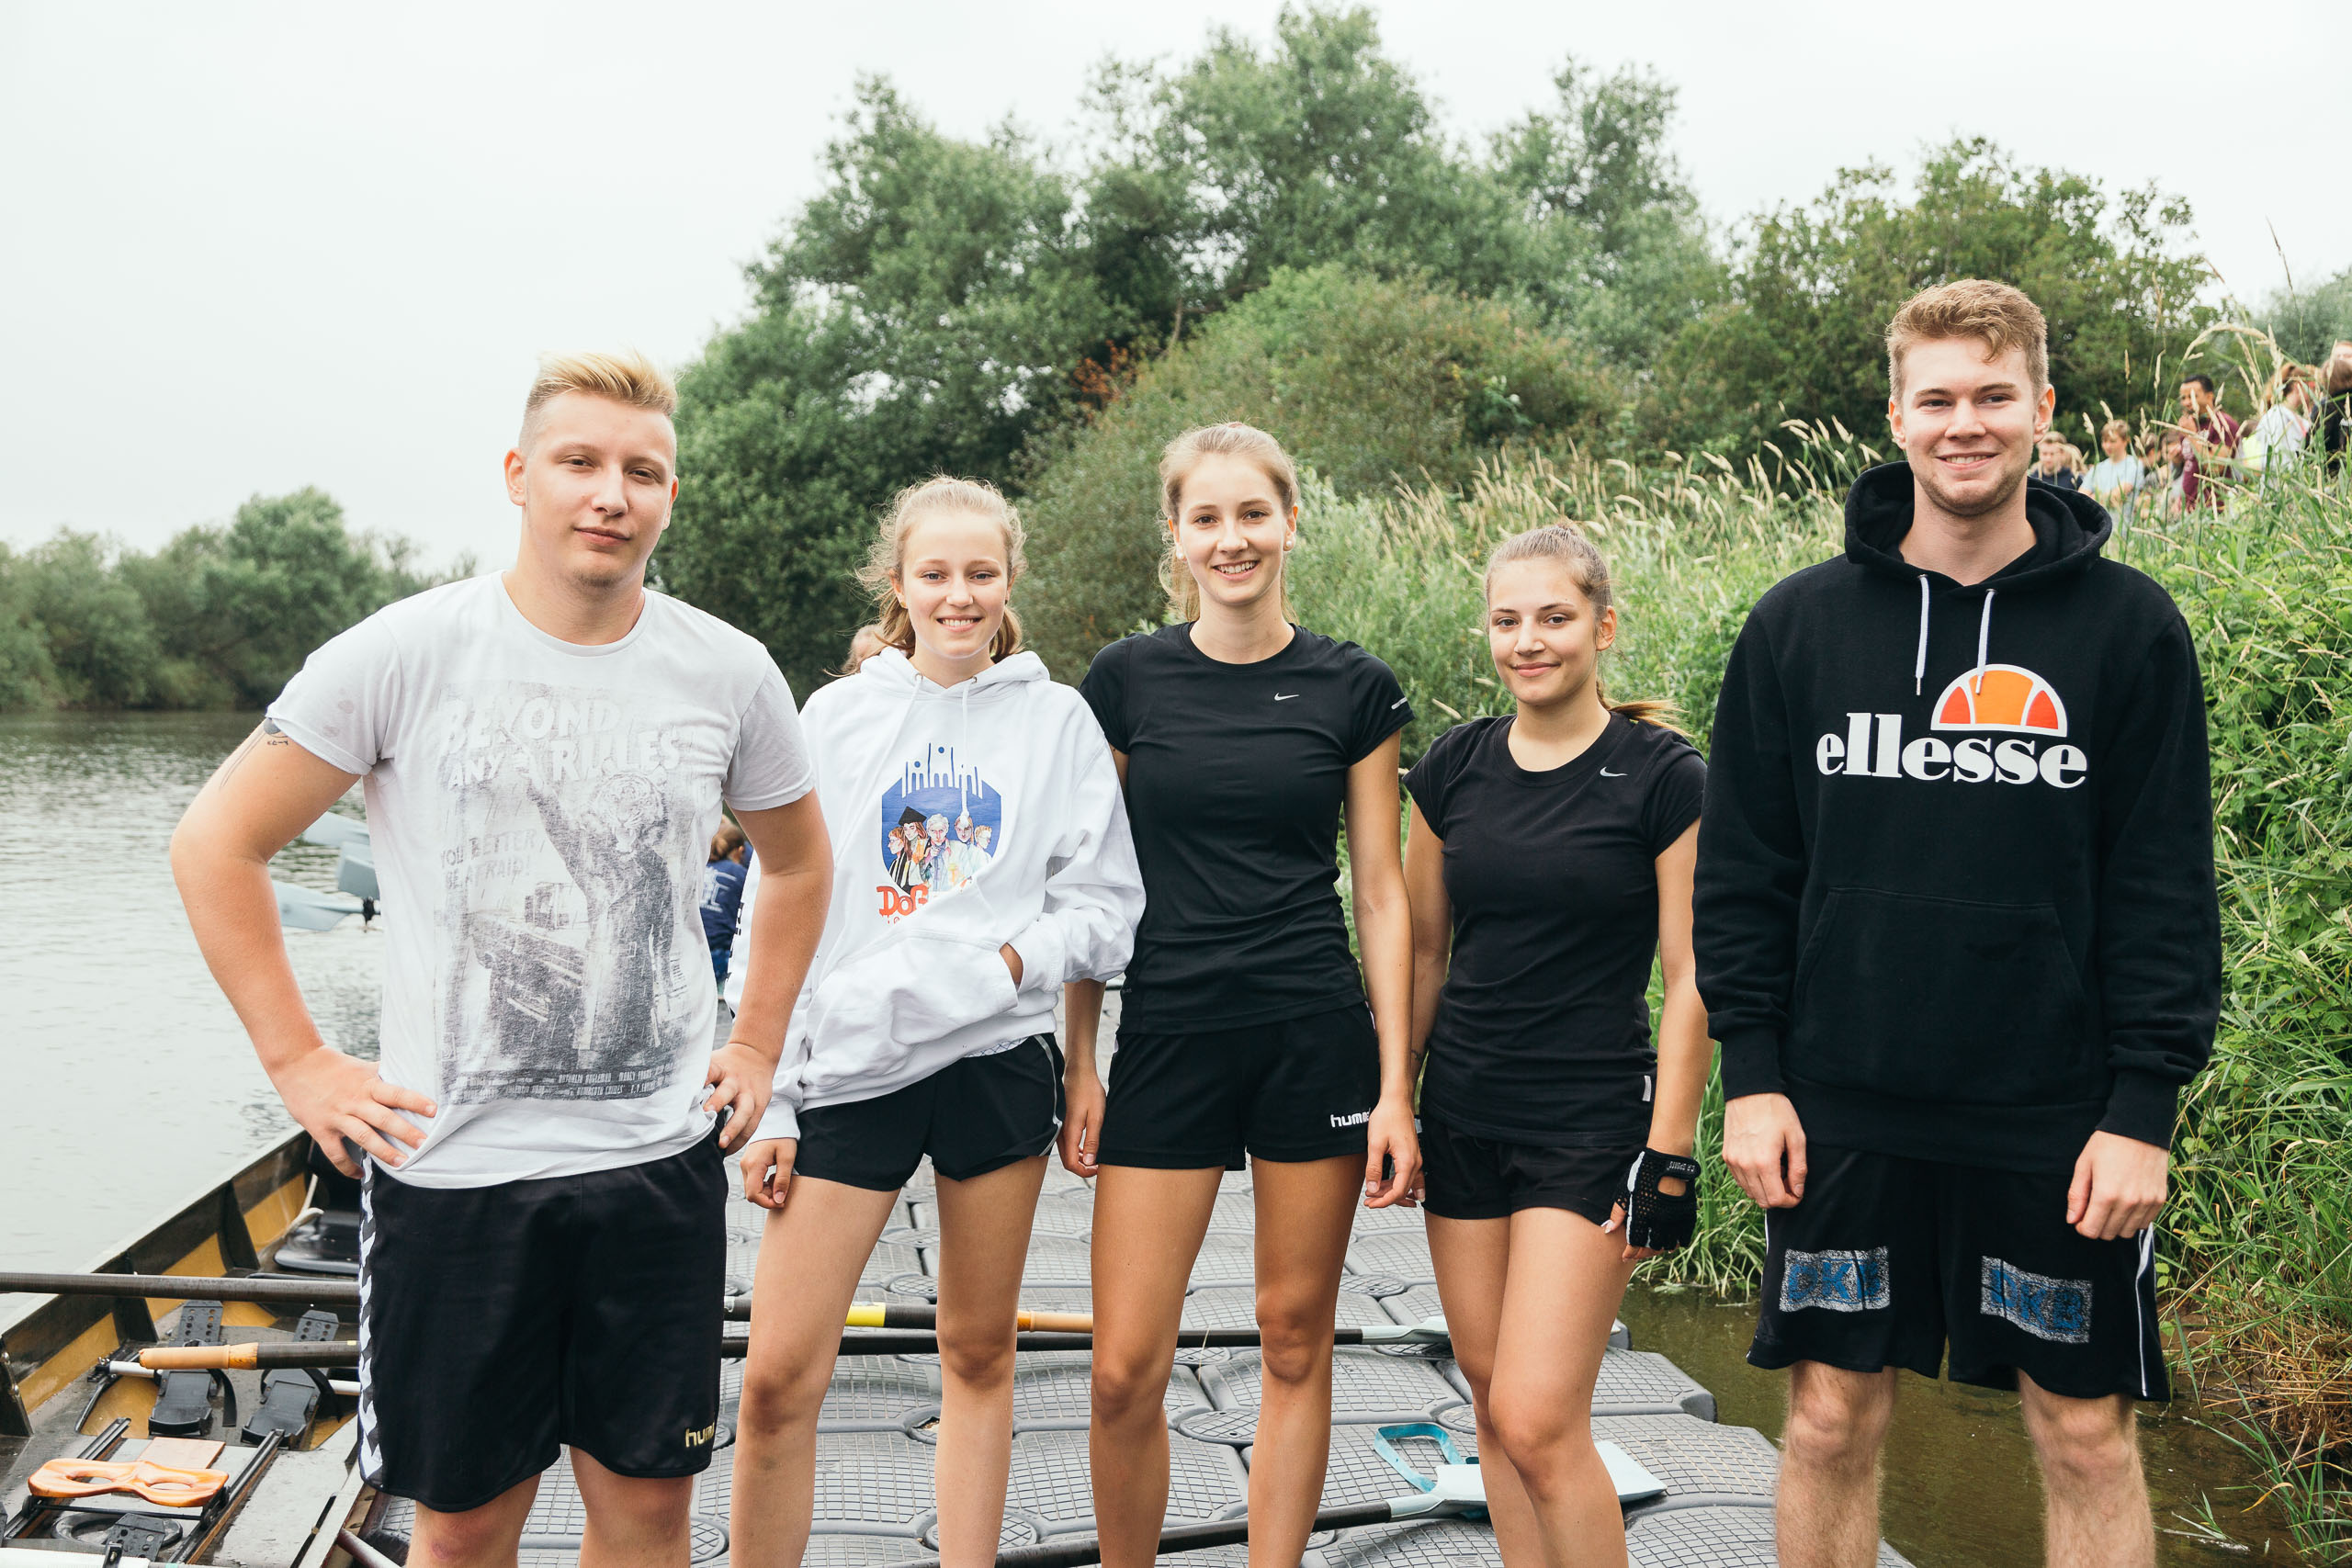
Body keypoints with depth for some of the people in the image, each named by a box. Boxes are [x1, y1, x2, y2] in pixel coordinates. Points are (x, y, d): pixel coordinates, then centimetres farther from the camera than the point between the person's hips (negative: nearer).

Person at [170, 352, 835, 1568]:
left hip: (660, 1161, 2)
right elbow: (215, 845, 0)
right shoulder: (405, 654, -7)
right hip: (451, 1166, -2)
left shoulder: (729, 673, 1)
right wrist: (299, 1063, -4)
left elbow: (799, 860, 18)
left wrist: (758, 1044, 10)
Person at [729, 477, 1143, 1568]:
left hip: (998, 1058, 0)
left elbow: (1105, 903, 5)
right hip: (852, 1062, 0)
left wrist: (1008, 961, -14)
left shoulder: (1057, 719, 5)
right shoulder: (837, 717, 6)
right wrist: (767, 1100, 0)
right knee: (777, 1376, -3)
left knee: (978, 1356, 12)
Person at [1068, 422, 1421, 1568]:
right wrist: (1079, 1066, 2)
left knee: (1296, 1343, 8)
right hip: (1167, 1038, 0)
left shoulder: (1356, 689, 3)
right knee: (1124, 1368, -1)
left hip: (1317, 1041, 0)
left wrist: (1396, 1085, -1)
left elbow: (1380, 891, 4)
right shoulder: (1125, 680, 2)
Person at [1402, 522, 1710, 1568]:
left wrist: (1667, 1159, -10)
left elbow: (1692, 982, -7)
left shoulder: (1662, 778, -8)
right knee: (1491, 1402, 12)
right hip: (1463, 1119, 5)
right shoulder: (1454, 767, 4)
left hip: (1591, 1127, -5)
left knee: (1539, 1421, -8)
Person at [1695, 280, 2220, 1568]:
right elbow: (1742, 866, 3)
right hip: (1842, 1111, 1)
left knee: (2086, 1434, 10)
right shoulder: (1799, 622, 2)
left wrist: (2145, 1106, -7)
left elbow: (2167, 885, -2)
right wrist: (1750, 1071, -2)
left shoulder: (2128, 624, -1)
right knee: (1831, 1420, 10)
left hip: (2059, 1118, -1)